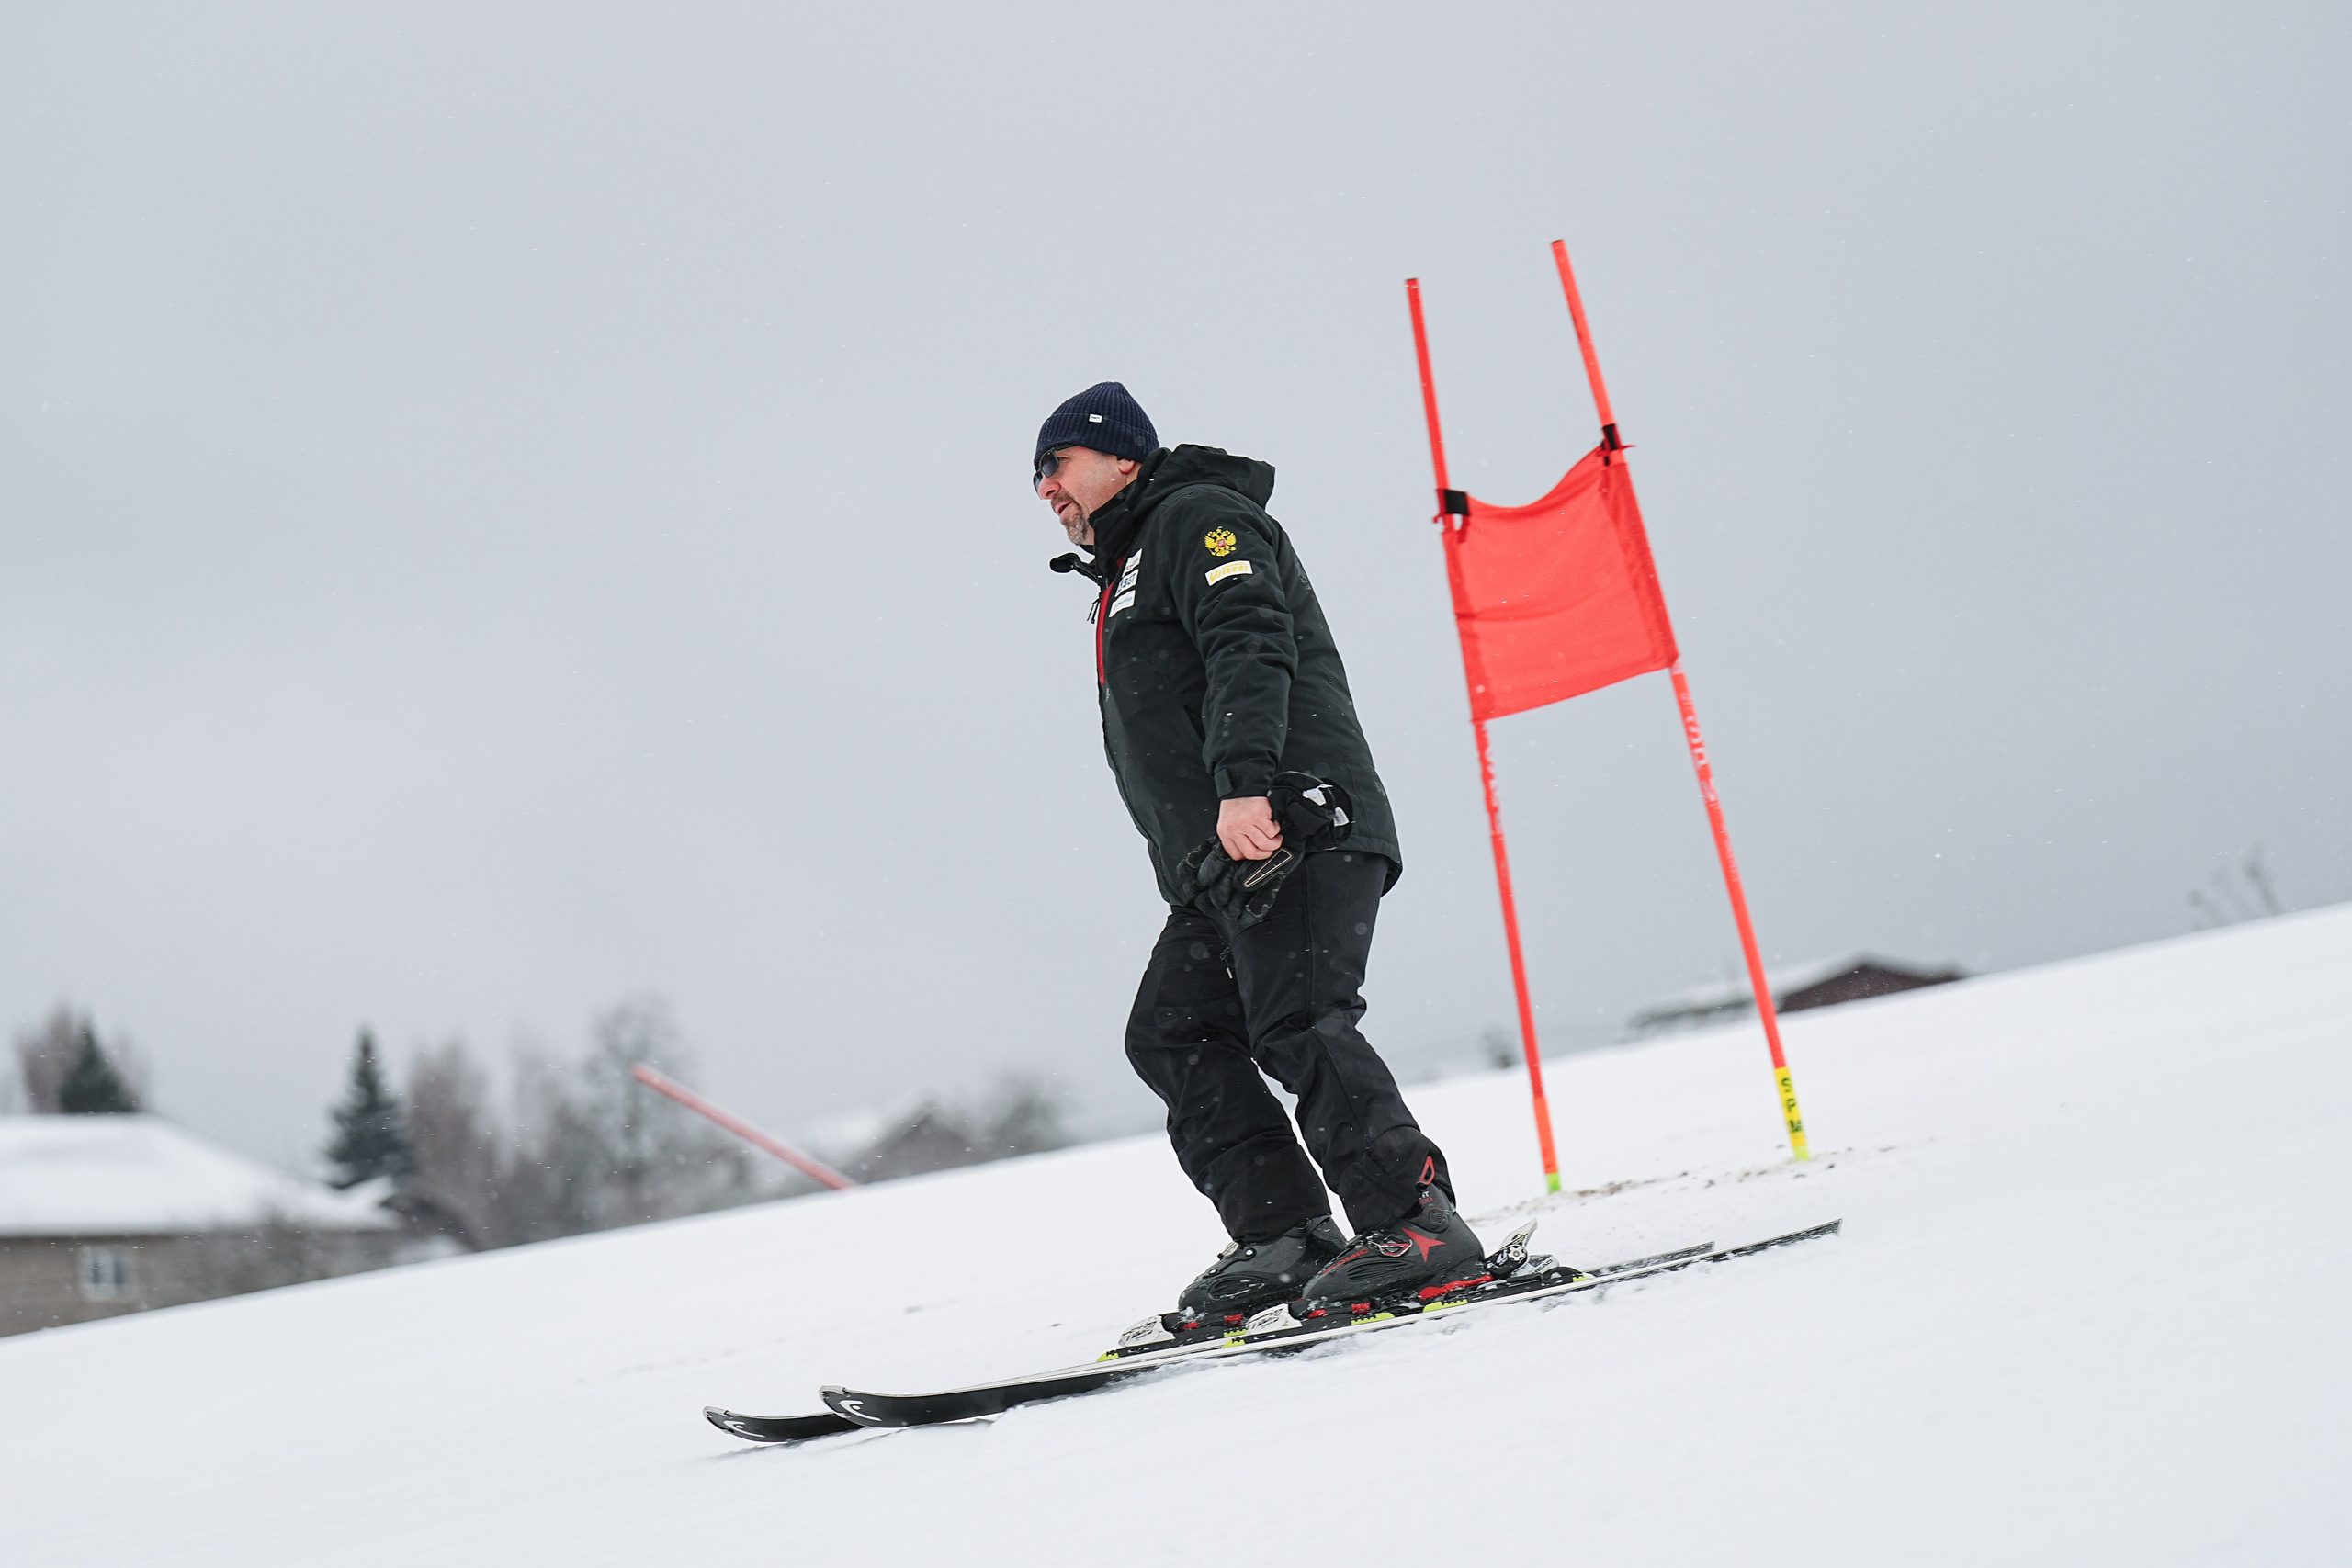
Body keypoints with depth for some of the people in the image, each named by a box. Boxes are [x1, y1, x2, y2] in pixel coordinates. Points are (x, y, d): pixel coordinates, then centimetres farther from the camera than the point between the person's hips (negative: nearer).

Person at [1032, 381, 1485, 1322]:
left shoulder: (1196, 517, 3)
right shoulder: (1130, 578, 33)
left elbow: (1252, 647, -15)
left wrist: (1244, 783, -28)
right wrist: (1202, 862, 21)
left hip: (1289, 825, -10)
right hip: (1219, 862, 10)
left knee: (1295, 1025, -21)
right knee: (1173, 1034, 0)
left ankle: (1417, 1222, -25)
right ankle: (1286, 1236, -4)